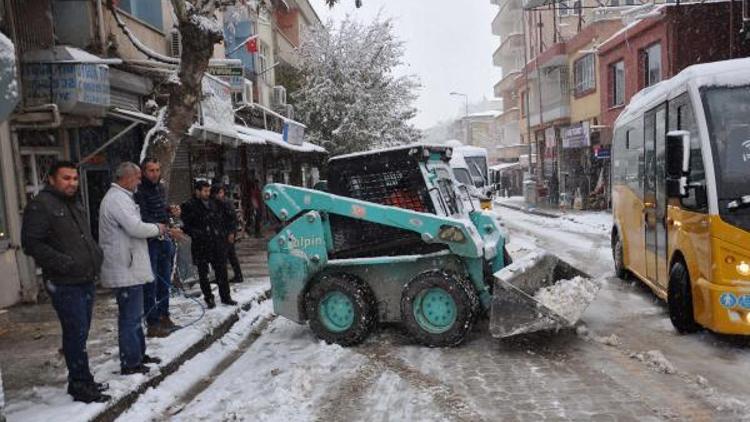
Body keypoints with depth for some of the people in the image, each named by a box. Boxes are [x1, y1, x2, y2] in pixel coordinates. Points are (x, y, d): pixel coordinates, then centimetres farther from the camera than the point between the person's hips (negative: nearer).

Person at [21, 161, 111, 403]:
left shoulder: (75, 205, 18)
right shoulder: (40, 206, -10)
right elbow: (31, 243, -15)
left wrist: (96, 256, 13)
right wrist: (63, 263, -20)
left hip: (86, 280, 8)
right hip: (65, 284, -8)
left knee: (80, 333, 15)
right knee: (76, 333, -6)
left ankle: (81, 380, 26)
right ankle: (81, 385, 5)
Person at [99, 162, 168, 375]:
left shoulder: (119, 197, 18)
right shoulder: (118, 199, -17)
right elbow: (136, 228, -25)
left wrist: (153, 229, 9)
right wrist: (157, 228, -8)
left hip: (129, 267, 11)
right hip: (126, 270, -11)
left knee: (134, 315, 20)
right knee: (130, 317, -2)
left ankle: (138, 355, 31)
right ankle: (130, 363, 7)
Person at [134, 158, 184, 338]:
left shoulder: (160, 187, 11)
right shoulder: (140, 191, -14)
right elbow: (143, 219, -21)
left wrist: (170, 210, 4)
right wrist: (168, 230, -26)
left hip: (165, 241, 8)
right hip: (149, 242, -8)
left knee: (165, 281, 16)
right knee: (151, 284, -3)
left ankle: (164, 317, 28)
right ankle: (152, 324, 4)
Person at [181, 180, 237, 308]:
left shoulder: (213, 204, 12)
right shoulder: (189, 206, -7)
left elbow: (221, 220, 20)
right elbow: (186, 226, -9)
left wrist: (220, 234, 8)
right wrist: (196, 234, -19)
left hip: (217, 244, 5)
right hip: (201, 246, -5)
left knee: (221, 270, 8)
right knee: (203, 273, 5)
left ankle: (225, 296, 19)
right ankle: (209, 298, 17)